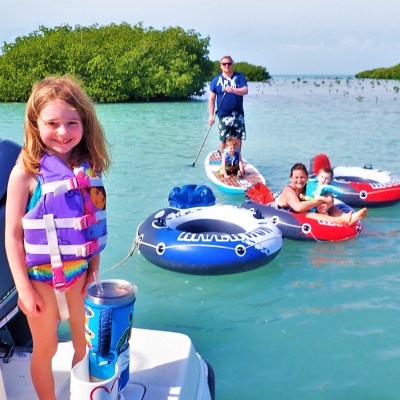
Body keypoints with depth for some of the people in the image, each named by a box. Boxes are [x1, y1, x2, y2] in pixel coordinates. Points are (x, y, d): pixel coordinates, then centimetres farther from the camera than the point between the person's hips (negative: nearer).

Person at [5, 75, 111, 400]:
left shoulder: (88, 167, -4)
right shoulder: (26, 172, -16)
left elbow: (93, 224, 3)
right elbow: (13, 233, -12)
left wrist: (94, 270, 2)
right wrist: (23, 288, -11)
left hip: (80, 273, 4)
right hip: (40, 276, -4)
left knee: (86, 345, 18)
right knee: (45, 349, 14)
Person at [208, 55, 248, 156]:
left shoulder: (239, 77, 4)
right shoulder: (216, 80, 4)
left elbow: (245, 90, -10)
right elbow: (211, 99, 4)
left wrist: (233, 90, -28)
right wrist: (211, 115, -2)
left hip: (238, 114, 1)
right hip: (223, 115, -1)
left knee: (238, 139, 4)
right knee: (224, 140, -2)